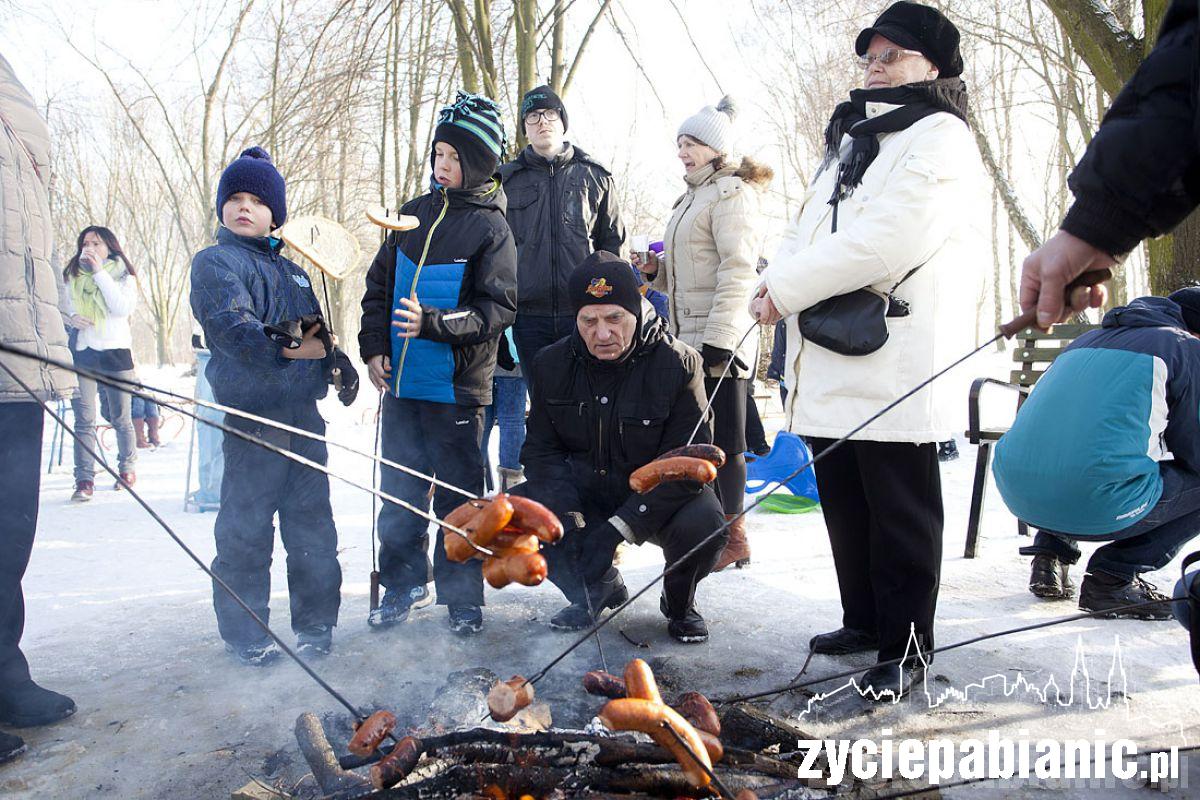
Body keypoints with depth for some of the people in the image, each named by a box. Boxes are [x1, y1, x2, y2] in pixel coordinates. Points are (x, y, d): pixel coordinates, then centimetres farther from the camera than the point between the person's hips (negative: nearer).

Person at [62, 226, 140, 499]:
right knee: (84, 420, -5)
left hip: (115, 352, -2)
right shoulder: (71, 275, 14)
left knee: (120, 419, 6)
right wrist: (70, 317, -6)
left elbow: (123, 307, -11)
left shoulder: (122, 275, 6)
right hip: (81, 353, 2)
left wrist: (100, 272, -12)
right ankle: (84, 480, -6)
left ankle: (127, 468, 24)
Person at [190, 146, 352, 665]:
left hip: (305, 412, 6)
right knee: (246, 525, -1)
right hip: (251, 413, -6)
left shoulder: (293, 269, 21)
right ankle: (245, 633, 12)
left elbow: (320, 328, 27)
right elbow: (230, 324, -16)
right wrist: (284, 347, -22)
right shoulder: (214, 263, 0)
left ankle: (315, 622, 21)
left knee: (312, 520, 10)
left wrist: (340, 363, 10)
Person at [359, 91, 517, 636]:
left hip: (457, 386, -5)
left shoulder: (491, 228, -5)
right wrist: (375, 348, 5)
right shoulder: (414, 214, 11)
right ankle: (404, 583, 30)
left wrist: (431, 322, -24)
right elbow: (379, 285, 16)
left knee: (458, 494, 3)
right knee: (399, 488, 13)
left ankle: (462, 595, 18)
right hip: (400, 382, 5)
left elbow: (497, 310, -12)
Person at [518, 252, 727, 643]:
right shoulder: (551, 365, -5)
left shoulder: (678, 364, -19)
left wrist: (620, 527, -30)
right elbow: (541, 450, -2)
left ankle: (678, 603, 4)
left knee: (703, 525, -34)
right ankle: (602, 587, 8)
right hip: (586, 492, 4)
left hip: (659, 498, -3)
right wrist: (567, 515, -22)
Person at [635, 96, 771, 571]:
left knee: (724, 441, -2)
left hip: (721, 341, -9)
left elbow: (738, 270, -18)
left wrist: (719, 337, -23)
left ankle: (732, 536, 8)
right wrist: (657, 270, 8)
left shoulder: (731, 193, -8)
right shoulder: (695, 197, 21)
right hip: (691, 338, 10)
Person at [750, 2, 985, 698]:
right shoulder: (851, 140, 25)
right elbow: (810, 226, 20)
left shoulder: (939, 138, -5)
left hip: (897, 368, -9)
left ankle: (904, 647, 13)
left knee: (902, 518, 1)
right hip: (831, 367, 9)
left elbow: (890, 239, -19)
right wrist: (781, 275, -1)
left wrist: (791, 288, -14)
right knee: (846, 507, 16)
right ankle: (863, 621, 31)